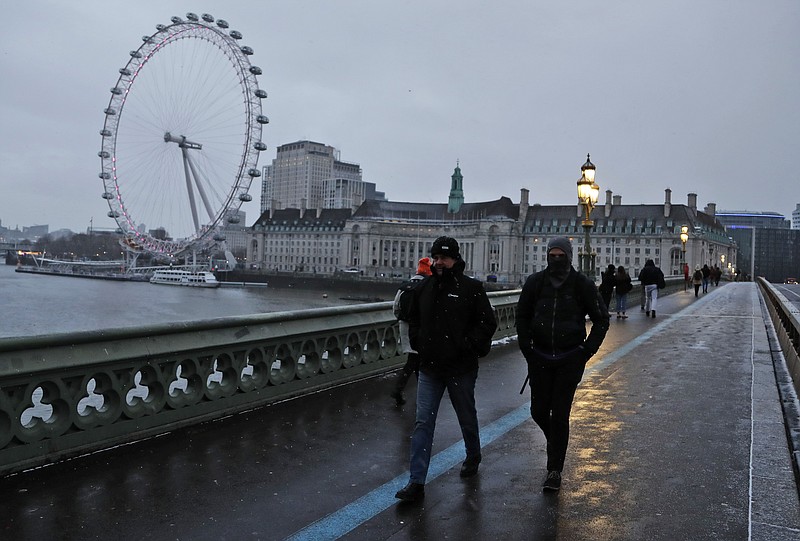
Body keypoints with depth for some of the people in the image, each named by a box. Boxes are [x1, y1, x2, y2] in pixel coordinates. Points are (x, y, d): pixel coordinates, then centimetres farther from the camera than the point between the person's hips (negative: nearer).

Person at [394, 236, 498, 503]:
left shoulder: (471, 288, -8)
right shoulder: (424, 288, 6)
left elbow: (488, 323, -7)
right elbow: (414, 320, 19)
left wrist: (467, 345, -15)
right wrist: (418, 343, 5)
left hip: (461, 368, -3)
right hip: (430, 368, 3)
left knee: (467, 418, 17)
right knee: (423, 423, -2)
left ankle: (473, 457, 45)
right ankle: (416, 483, 1)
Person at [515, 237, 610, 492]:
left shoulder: (582, 285, -5)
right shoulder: (535, 282, 0)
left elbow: (602, 319, 4)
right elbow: (522, 316, 11)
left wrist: (587, 350, -3)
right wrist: (526, 347, 3)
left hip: (570, 359, -2)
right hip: (539, 357, 3)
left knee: (559, 415, -2)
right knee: (539, 411, 7)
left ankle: (554, 470, 11)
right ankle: (556, 442, 39)